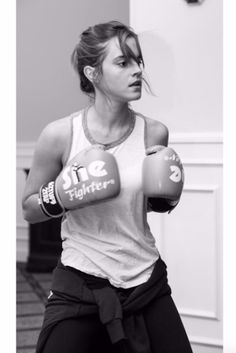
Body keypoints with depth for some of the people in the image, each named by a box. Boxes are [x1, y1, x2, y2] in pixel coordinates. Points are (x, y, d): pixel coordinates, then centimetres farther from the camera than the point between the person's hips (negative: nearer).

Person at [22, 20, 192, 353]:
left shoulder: (155, 133, -2)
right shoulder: (60, 135, -11)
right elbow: (29, 209, 1)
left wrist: (165, 197, -6)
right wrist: (62, 195, -18)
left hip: (147, 280, 3)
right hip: (80, 285, -3)